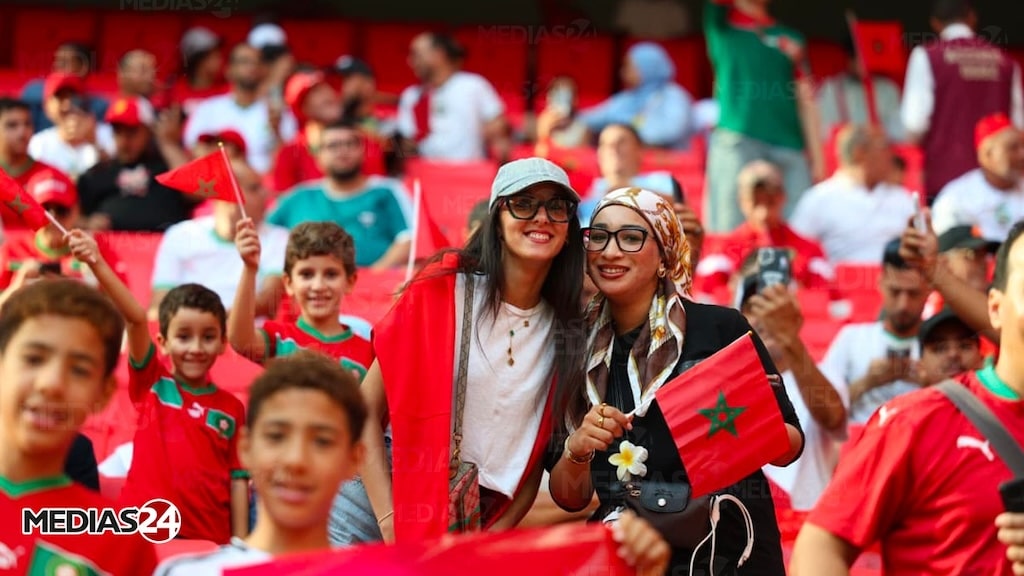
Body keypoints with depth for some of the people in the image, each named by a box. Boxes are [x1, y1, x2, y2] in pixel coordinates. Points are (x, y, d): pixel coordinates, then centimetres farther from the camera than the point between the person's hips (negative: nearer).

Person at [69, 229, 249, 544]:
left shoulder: (231, 408, 7)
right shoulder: (151, 384, 3)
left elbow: (238, 479, 6)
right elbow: (136, 319, -11)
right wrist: (98, 264, -23)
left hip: (208, 540, 1)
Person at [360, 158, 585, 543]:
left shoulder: (566, 327, 5)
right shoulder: (441, 291, -6)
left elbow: (539, 453, 10)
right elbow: (368, 410, -7)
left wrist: (501, 531, -4)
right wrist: (389, 524, -14)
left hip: (490, 525, 3)